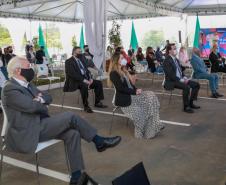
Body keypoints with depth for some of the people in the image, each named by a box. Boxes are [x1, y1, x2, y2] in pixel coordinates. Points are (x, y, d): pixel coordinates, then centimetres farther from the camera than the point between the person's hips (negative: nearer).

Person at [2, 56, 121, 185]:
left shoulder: (27, 84, 15)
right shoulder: (10, 88, -15)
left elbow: (49, 98, 14)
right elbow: (31, 106, -25)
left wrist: (40, 98, -9)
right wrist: (42, 104, -3)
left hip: (38, 125, 9)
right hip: (28, 133, -9)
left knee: (73, 133, -12)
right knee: (70, 116, -19)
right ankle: (99, 141, -3)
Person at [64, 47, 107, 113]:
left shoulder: (81, 59, 17)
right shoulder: (69, 61, -8)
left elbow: (86, 70, 18)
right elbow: (72, 74, -19)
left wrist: (90, 78, -2)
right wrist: (83, 80, -26)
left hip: (85, 79, 8)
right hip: (75, 81, -8)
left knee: (98, 83, -4)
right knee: (84, 85, -37)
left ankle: (97, 102, 3)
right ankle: (86, 106, -24)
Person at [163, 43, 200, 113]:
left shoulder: (176, 60, 16)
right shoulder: (167, 61, -13)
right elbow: (170, 75, -20)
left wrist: (184, 77, 1)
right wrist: (180, 80, -21)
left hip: (180, 79, 9)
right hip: (172, 81, -9)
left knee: (196, 84, 1)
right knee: (187, 87, -32)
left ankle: (191, 103, 8)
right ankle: (186, 107, -17)